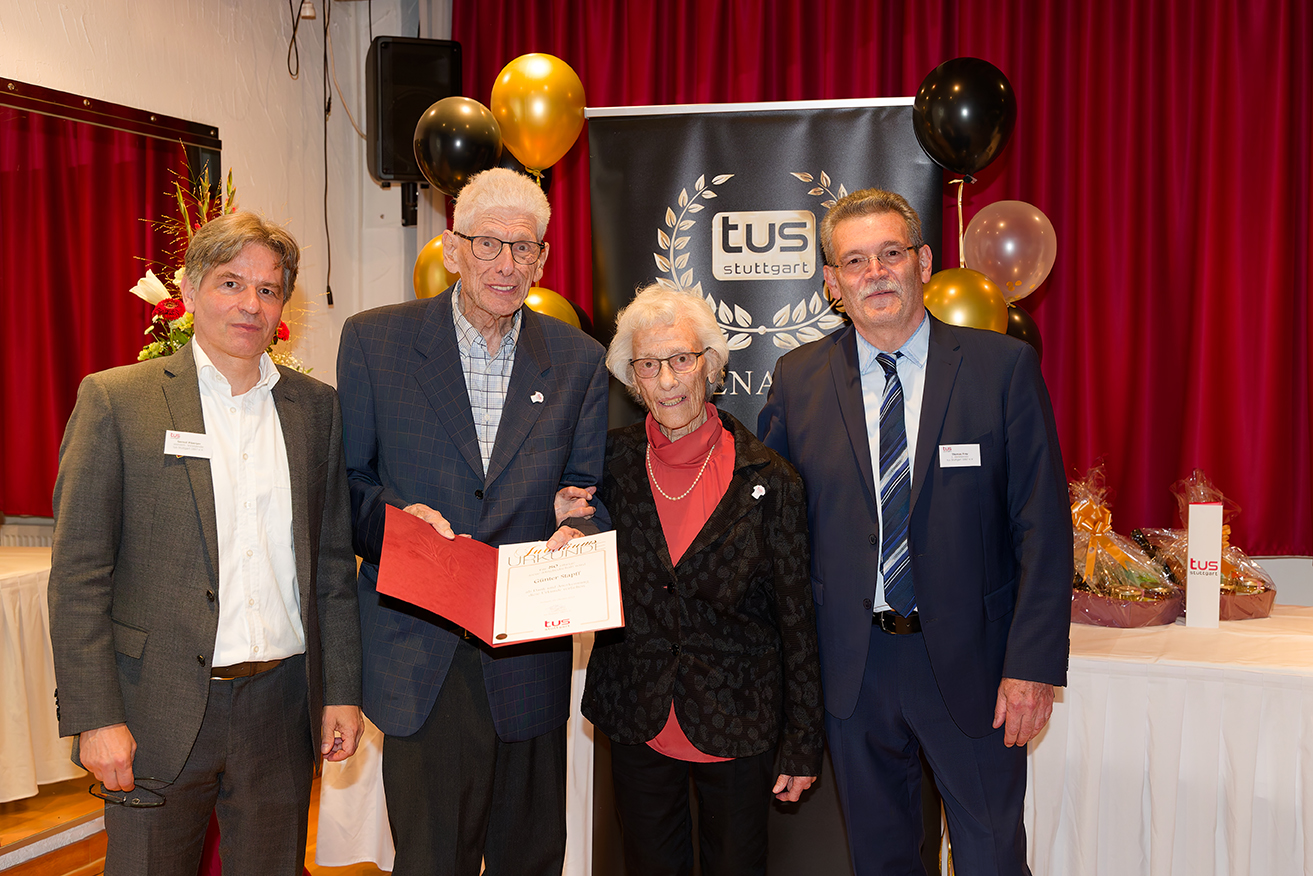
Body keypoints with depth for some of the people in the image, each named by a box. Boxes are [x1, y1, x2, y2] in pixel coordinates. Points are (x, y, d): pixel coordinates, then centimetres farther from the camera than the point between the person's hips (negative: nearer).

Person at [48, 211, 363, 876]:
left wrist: (342, 691, 7)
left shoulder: (315, 407, 8)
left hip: (282, 706, 3)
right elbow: (78, 576, -6)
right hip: (159, 713, -3)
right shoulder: (115, 400, -3)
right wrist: (95, 717, -11)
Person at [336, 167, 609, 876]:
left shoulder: (579, 360, 4)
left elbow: (591, 489, 8)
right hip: (418, 655, -2)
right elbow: (344, 482, 2)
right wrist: (392, 516, -19)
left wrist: (577, 531, -15)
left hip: (529, 653, 2)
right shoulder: (374, 341, -2)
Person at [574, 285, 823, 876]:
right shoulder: (610, 465, -3)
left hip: (737, 731, -2)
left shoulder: (767, 480, -9)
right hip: (636, 726, 2)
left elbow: (797, 620, -5)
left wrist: (803, 745, -2)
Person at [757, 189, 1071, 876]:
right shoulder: (798, 378, 1)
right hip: (853, 664, 2)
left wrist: (1034, 664, -11)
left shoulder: (1002, 367, -5)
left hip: (970, 663, -2)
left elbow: (1043, 526, -6)